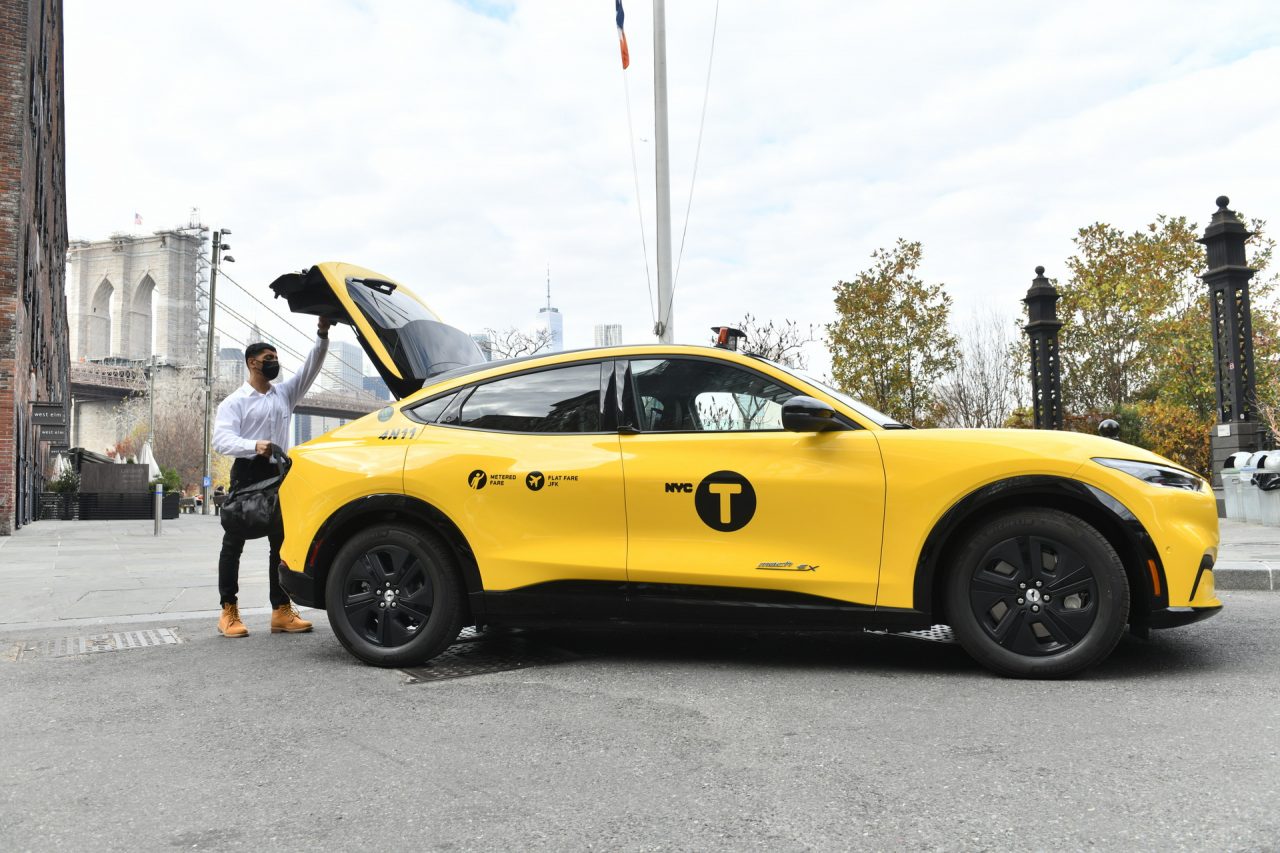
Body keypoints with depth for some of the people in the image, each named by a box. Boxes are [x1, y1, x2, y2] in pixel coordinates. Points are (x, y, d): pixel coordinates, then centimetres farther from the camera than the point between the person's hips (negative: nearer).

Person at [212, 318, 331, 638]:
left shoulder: (285, 393, 14)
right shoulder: (235, 401, -1)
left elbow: (310, 368, 5)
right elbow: (221, 439, -14)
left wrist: (322, 335, -9)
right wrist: (254, 446, -32)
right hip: (247, 476, -5)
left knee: (282, 543, 3)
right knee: (233, 544, 0)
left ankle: (282, 611, 6)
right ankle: (228, 612, 3)